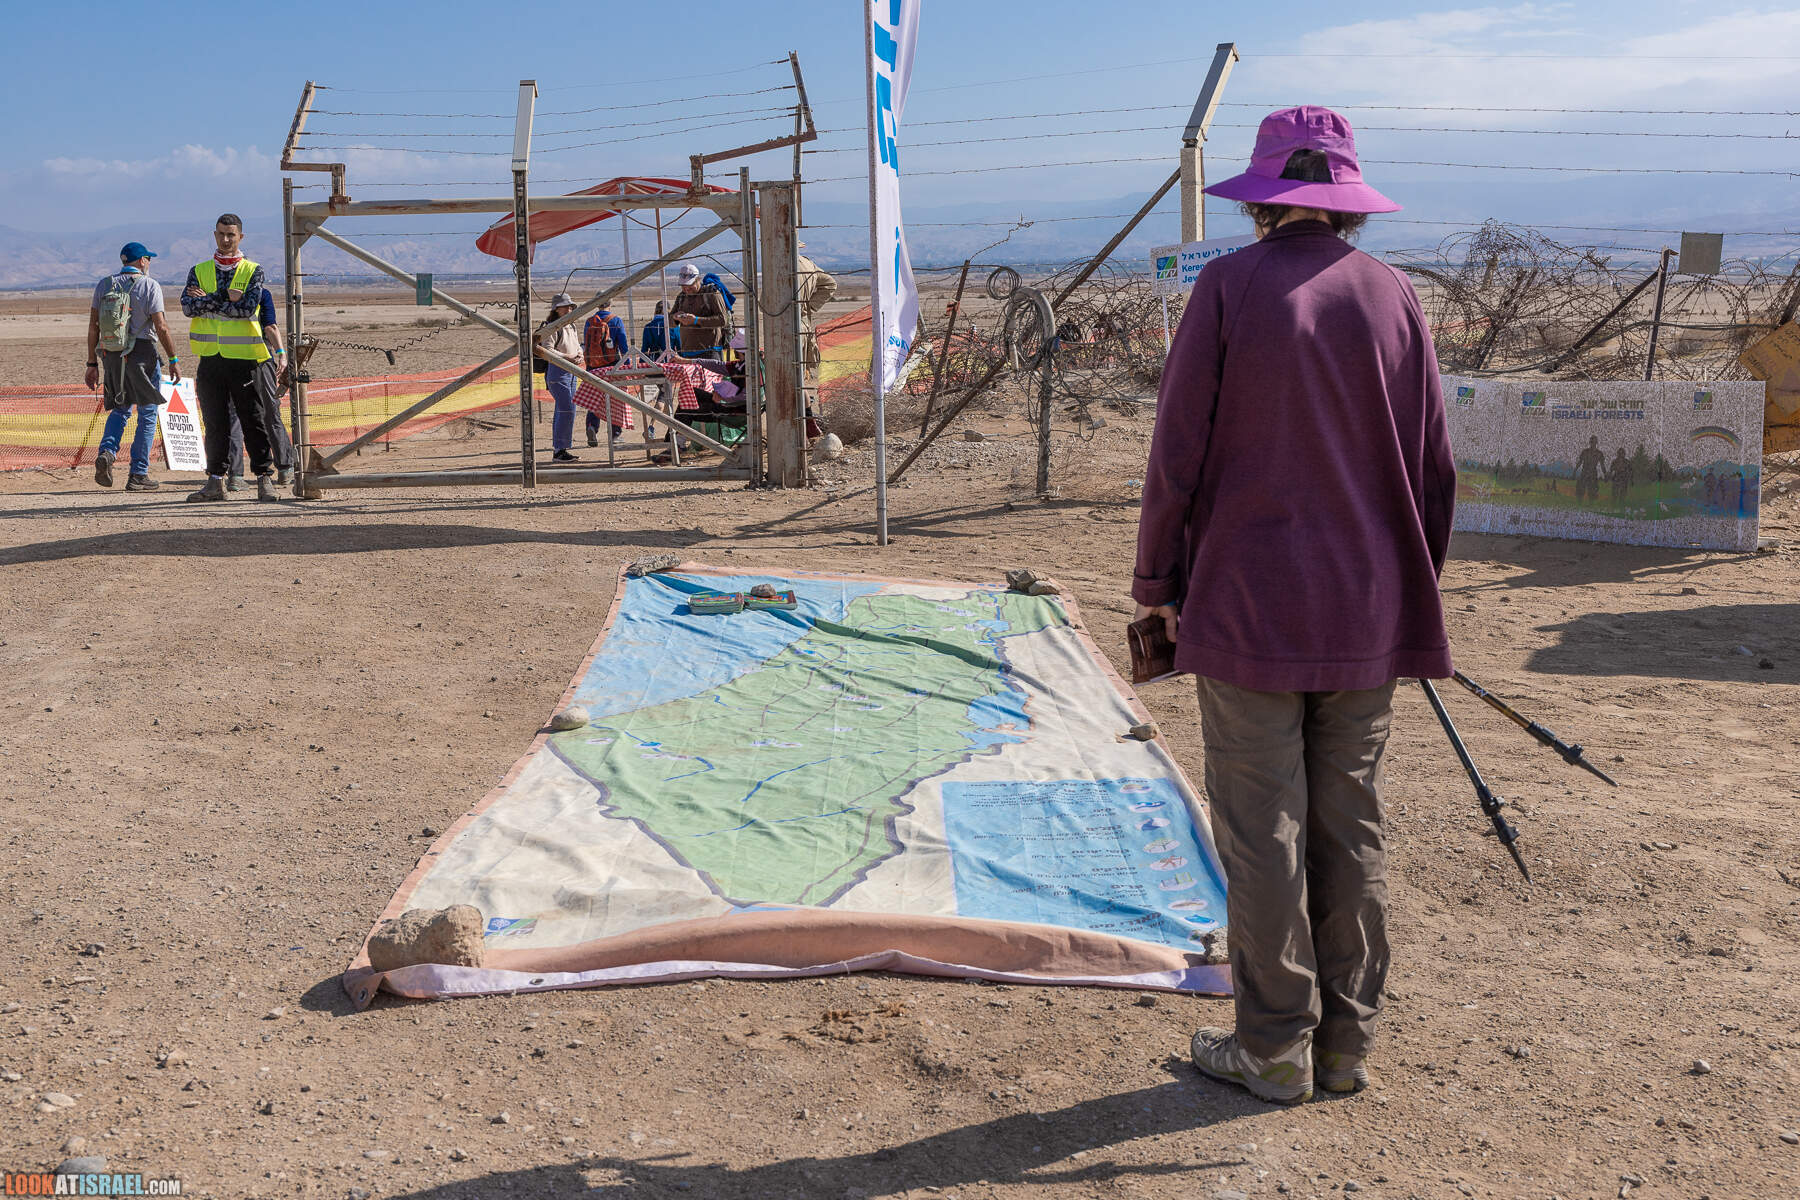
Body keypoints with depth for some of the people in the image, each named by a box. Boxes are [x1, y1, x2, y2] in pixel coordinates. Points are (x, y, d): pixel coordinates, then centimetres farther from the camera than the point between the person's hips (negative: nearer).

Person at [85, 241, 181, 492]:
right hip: (142, 352, -4)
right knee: (147, 414, 4)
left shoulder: (103, 285, 9)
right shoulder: (149, 286, -4)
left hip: (110, 354, 5)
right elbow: (161, 327, -11)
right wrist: (173, 360, -6)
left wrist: (92, 363, 11)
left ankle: (106, 453, -5)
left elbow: (93, 326, 7)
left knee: (120, 408, 20)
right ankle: (138, 474, 3)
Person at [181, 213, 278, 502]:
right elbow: (188, 306, -5)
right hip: (210, 358, 3)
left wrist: (208, 302, -9)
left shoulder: (253, 271, 3)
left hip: (243, 358, -3)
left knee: (253, 421, 0)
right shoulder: (198, 271, 12)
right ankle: (215, 481, 11)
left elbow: (248, 308, -13)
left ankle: (264, 478, 5)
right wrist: (226, 296, -12)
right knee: (215, 423, 6)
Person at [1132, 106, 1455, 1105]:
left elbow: (1179, 449, -7)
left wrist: (1158, 581, 4)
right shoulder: (1393, 296, 4)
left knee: (1263, 836, 4)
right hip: (1369, 615, 4)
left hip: (1250, 608, -4)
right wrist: (1412, 589, 20)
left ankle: (1276, 1049, 12)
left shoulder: (1232, 286, -7)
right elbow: (1432, 465, 8)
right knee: (1351, 829, 12)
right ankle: (1346, 1042, 21)